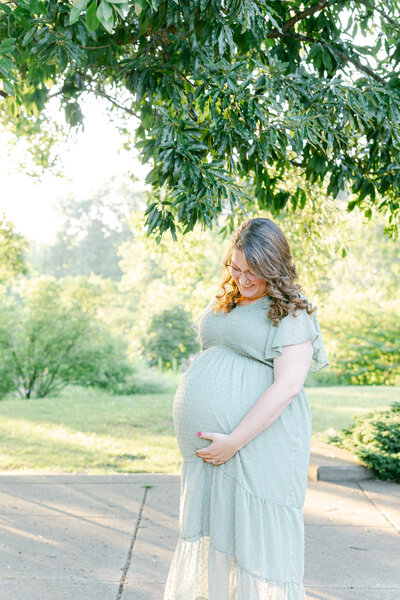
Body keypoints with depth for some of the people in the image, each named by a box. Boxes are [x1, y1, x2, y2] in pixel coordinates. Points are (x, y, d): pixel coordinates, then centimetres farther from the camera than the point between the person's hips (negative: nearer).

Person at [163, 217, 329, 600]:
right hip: (208, 445, 8)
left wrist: (234, 440, -20)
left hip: (257, 447, -7)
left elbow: (288, 385, -18)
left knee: (257, 540, -1)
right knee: (208, 536, 14)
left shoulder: (291, 313, -8)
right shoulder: (223, 305, 16)